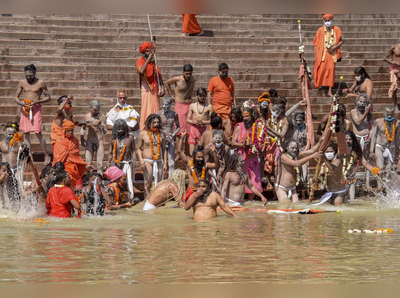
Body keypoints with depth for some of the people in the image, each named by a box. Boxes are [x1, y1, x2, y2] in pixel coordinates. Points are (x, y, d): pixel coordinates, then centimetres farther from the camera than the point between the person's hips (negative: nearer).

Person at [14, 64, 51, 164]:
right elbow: (16, 97, 12)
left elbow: (48, 97, 1)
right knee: (26, 134, 3)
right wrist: (20, 102, -12)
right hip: (24, 109, 4)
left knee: (38, 132, -13)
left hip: (36, 108, -4)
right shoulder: (22, 83, 7)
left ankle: (46, 155, -1)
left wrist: (37, 101, -15)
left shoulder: (40, 83, -3)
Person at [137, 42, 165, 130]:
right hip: (146, 90, -6)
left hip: (155, 90, 6)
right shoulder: (140, 61, -4)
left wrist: (162, 87, 2)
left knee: (156, 110, 6)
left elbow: (159, 75, 15)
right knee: (147, 111, -11)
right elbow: (141, 71, -28)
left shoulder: (153, 61, 15)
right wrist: (148, 59, -24)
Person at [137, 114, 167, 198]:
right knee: (148, 184, -4)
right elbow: (139, 148, 5)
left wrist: (165, 163, 8)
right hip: (147, 161, -3)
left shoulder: (161, 134, 9)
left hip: (159, 161, 3)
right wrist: (141, 159, -11)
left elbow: (164, 149, 13)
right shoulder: (143, 134, 1)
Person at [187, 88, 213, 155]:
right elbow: (188, 120, 10)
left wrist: (203, 122, -16)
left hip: (203, 129, -2)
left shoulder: (209, 107, 5)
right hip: (193, 128, 2)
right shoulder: (192, 106, 10)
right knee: (191, 152, -4)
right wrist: (194, 122, -11)